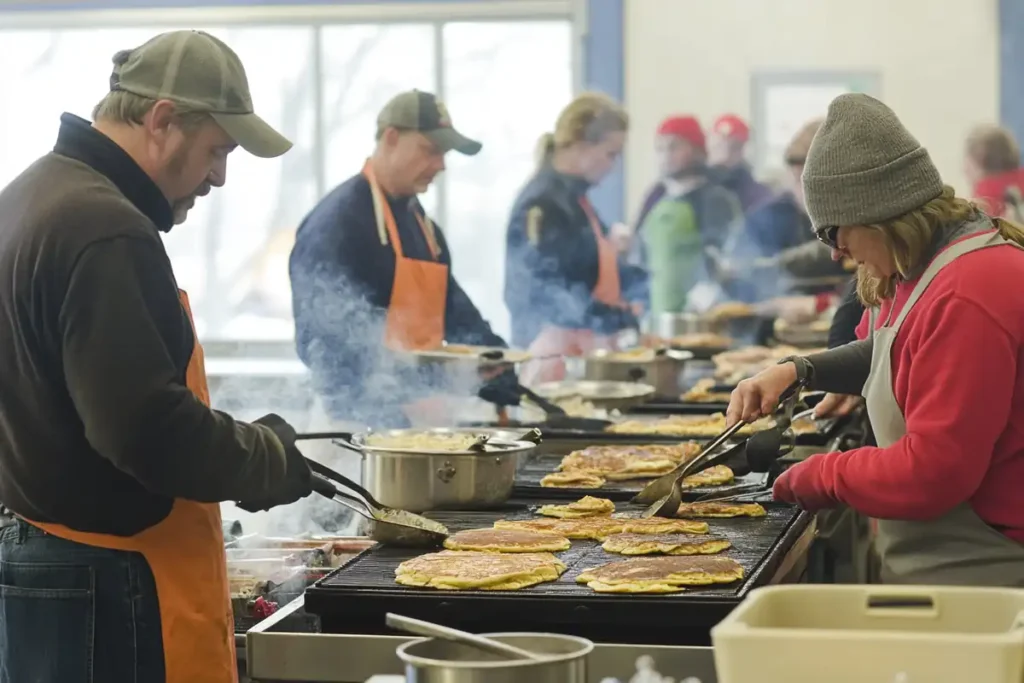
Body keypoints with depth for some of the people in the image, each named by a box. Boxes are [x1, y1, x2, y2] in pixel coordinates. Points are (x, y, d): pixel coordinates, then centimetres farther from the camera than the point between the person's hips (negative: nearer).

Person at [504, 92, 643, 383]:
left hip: (586, 352, 9)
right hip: (557, 356, -9)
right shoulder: (542, 205, -16)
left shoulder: (574, 197, 13)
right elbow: (550, 292, -22)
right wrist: (626, 320, -26)